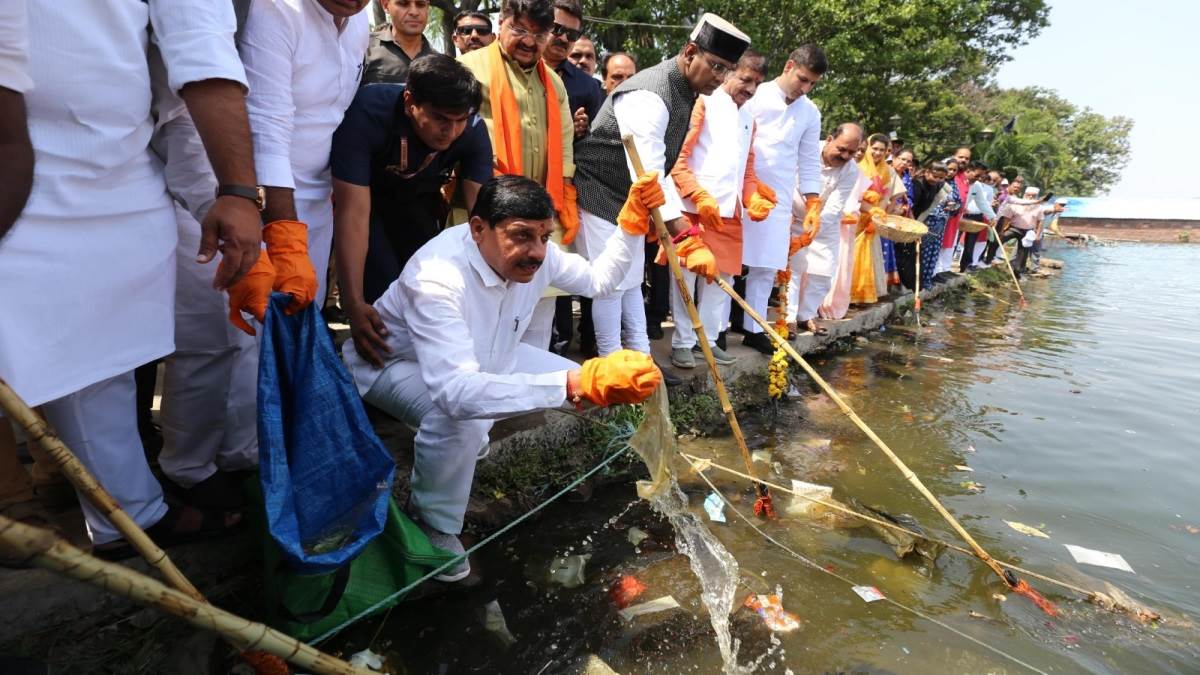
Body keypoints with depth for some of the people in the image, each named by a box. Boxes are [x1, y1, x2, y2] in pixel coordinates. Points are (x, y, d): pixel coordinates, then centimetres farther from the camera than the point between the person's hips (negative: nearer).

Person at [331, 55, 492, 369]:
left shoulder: (473, 130, -25)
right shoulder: (368, 111, -35)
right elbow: (354, 213, -38)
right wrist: (355, 305, -44)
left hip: (418, 201, 3)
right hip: (362, 195, -3)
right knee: (383, 293, -18)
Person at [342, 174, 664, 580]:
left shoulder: (533, 255, -19)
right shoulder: (437, 278, -41)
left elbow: (599, 279, -1)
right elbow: (456, 390, -54)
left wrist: (632, 223, -18)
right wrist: (577, 383, -64)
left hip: (479, 353, 7)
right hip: (391, 363, -7)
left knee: (580, 383, -3)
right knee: (459, 413, -39)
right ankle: (433, 523, -8)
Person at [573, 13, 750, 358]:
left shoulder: (684, 91, 5)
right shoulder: (649, 96, -27)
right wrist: (689, 239, -41)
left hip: (630, 200, 10)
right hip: (600, 197, -10)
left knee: (631, 281, 14)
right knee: (610, 284, -4)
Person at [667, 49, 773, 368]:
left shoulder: (748, 120, 20)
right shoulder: (704, 104, -3)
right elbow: (678, 158, -10)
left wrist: (754, 198, 3)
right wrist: (701, 197, -18)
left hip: (729, 213, 7)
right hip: (694, 209, -7)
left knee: (722, 277, 10)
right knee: (686, 275, -1)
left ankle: (708, 338, 21)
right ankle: (682, 342, 10)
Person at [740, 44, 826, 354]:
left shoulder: (810, 113, 12)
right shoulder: (754, 96, -2)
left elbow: (810, 162, 14)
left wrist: (813, 205, 8)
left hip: (779, 199, 4)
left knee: (767, 266, 4)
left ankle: (753, 328, 12)